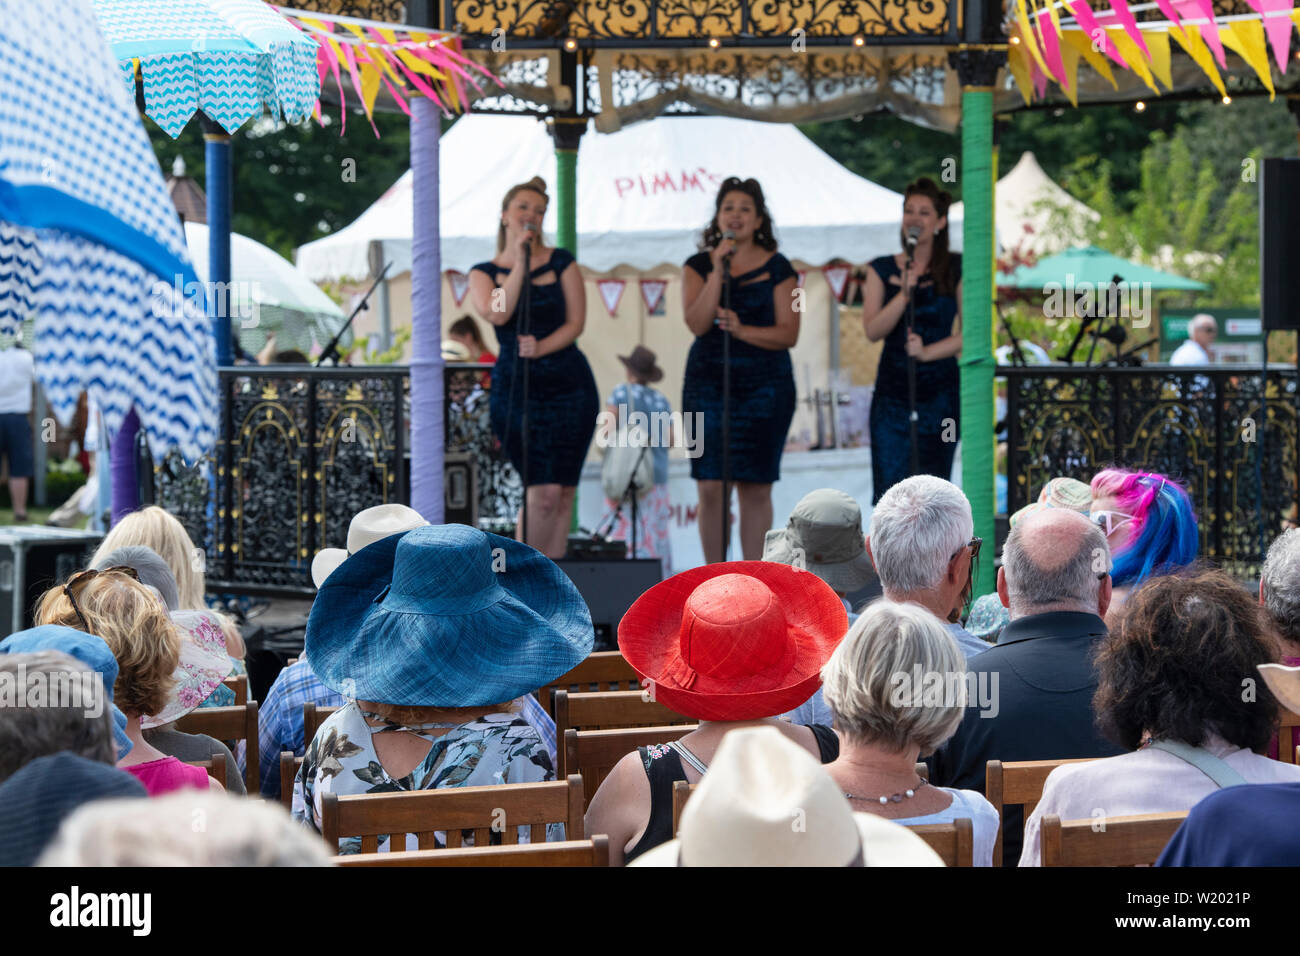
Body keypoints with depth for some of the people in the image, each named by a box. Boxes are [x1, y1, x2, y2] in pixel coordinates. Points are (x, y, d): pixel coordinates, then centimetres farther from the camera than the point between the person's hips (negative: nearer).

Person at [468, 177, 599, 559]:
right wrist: (520, 263, -9)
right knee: (544, 491, -11)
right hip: (514, 388, -2)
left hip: (570, 386, 2)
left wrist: (542, 347, -14)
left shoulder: (561, 262, 7)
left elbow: (576, 322, 2)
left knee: (563, 492, 0)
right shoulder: (485, 272, 7)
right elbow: (498, 314, -13)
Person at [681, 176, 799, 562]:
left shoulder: (777, 268, 4)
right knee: (710, 486, -4)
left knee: (756, 487, 0)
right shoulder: (698, 265, 7)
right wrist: (718, 271, -13)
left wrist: (743, 330, -16)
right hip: (708, 382, 1)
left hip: (764, 385, -1)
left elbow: (789, 334, -2)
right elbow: (697, 323, -7)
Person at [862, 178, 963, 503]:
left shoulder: (956, 268, 2)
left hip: (940, 394, -1)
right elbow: (872, 330, -5)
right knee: (890, 491, -6)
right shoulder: (882, 269, 5)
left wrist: (927, 351, -15)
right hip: (892, 392, 1)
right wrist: (904, 293, -18)